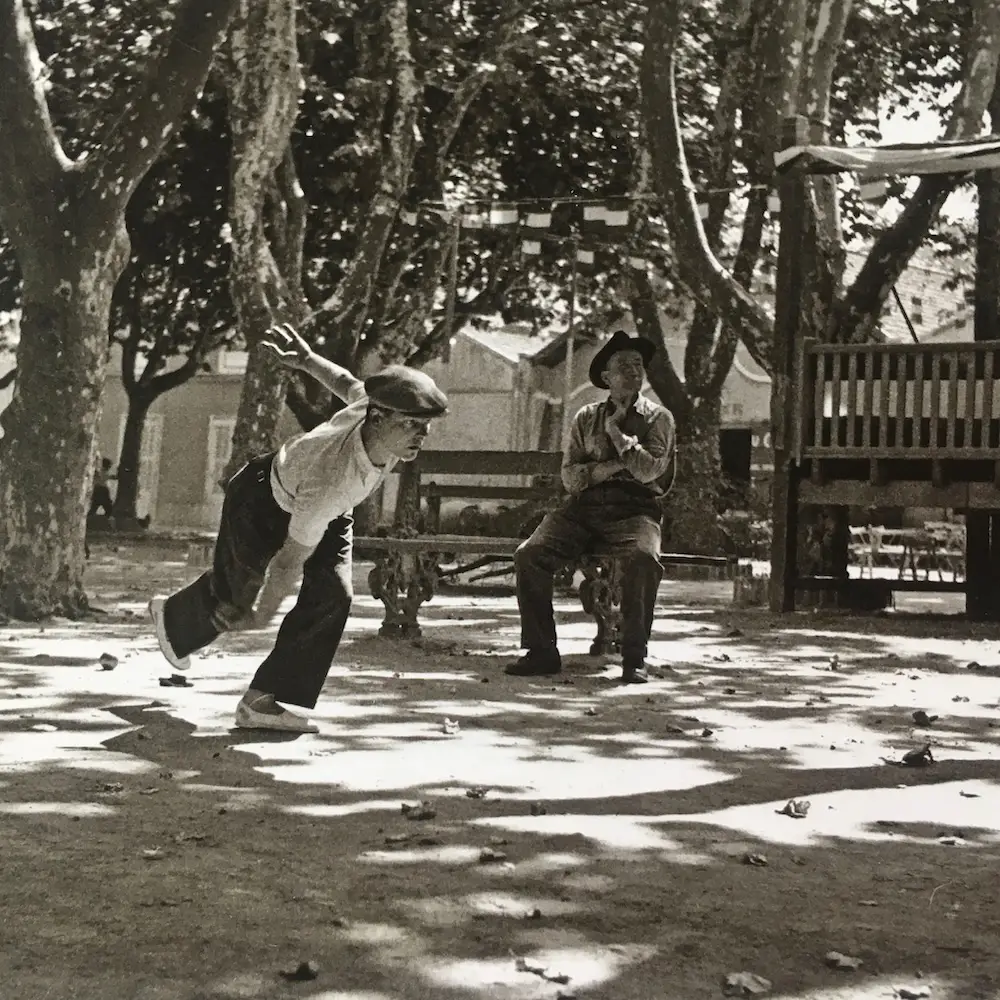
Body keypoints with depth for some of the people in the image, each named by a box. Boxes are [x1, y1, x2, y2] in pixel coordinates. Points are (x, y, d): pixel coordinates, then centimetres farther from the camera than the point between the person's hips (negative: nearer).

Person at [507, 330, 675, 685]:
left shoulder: (657, 417, 10)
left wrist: (617, 432, -1)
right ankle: (542, 652, -14)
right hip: (583, 507, 3)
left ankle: (634, 658, -26)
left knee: (644, 558, -37)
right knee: (529, 554, -22)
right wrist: (612, 467, -7)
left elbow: (649, 470, -7)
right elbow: (569, 476, 8)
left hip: (633, 509, -3)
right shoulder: (587, 417, 17)